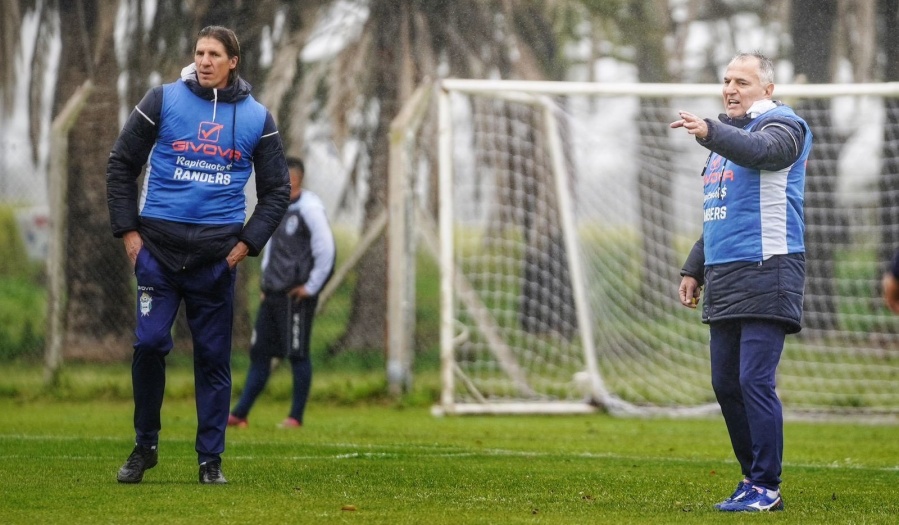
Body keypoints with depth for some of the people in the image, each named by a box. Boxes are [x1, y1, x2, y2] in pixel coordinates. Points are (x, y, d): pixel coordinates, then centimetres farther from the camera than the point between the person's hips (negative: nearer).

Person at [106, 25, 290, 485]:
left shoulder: (256, 117, 5)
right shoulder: (163, 100, 1)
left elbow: (276, 190, 12)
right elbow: (121, 164, 6)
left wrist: (247, 242, 0)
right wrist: (128, 230, -1)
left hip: (218, 253, 1)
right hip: (159, 244, -1)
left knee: (213, 356, 4)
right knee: (149, 343, -8)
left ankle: (211, 458, 12)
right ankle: (144, 446, 8)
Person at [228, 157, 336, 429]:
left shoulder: (309, 208, -11)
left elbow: (326, 250, -15)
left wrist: (311, 287, -13)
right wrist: (266, 279, 16)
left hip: (296, 296, -8)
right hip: (273, 294, 8)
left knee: (297, 355, -2)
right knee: (260, 353, 8)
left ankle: (296, 417, 4)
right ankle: (240, 414, 10)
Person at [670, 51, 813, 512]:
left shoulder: (782, 125, -4)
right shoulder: (730, 136, 23)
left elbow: (760, 150, -29)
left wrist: (710, 133, -45)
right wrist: (694, 268, 23)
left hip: (767, 273, -9)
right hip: (724, 279, 9)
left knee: (754, 380, -13)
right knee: (725, 384, 8)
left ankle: (766, 488, -8)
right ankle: (754, 478, 16)